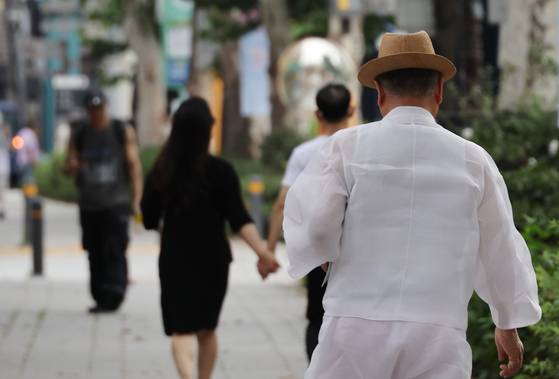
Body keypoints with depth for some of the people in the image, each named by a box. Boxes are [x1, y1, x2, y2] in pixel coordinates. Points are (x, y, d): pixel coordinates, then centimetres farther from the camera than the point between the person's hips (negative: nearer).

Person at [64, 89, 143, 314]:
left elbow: (134, 166, 1)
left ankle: (112, 298, -17)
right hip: (89, 205, 3)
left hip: (116, 204, -3)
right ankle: (100, 299, 10)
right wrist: (73, 166, -16)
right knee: (95, 254, 4)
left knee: (114, 252, -12)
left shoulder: (123, 132, 3)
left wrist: (136, 200, -8)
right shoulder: (78, 135, 10)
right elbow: (69, 168, 10)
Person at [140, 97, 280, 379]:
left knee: (181, 329, -2)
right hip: (213, 260, 0)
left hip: (174, 260, 0)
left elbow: (150, 220, 4)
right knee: (207, 329, 18)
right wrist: (263, 252, -22)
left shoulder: (161, 172, -4)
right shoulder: (220, 171, -10)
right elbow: (239, 219, -18)